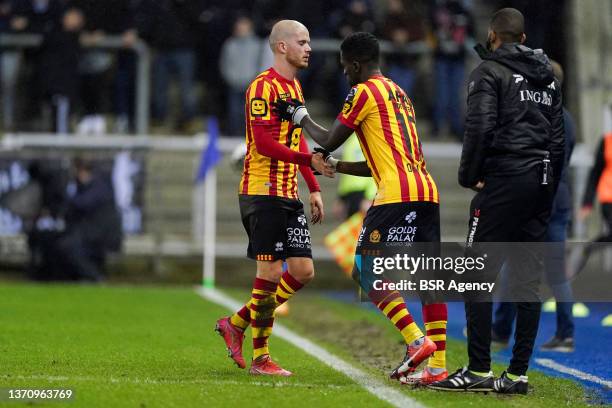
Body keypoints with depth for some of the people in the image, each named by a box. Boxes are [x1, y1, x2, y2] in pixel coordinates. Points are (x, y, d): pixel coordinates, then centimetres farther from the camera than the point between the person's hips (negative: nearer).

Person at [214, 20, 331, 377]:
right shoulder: (264, 86, -12)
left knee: (304, 271, 4)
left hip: (288, 196, 9)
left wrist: (313, 188, 18)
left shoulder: (295, 86, 17)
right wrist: (309, 159, -24)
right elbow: (264, 143, -20)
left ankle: (236, 324, 16)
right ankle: (260, 358, 3)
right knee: (271, 272, -6)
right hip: (263, 193, -9)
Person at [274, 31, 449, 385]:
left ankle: (416, 341, -17)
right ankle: (438, 366, 2)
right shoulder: (399, 94, 25)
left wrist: (300, 116, 20)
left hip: (397, 194, -8)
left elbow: (329, 141, 5)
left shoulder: (365, 92, -1)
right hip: (427, 190, 8)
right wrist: (336, 167, 36)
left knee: (368, 273, -4)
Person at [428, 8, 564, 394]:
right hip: (541, 183, 7)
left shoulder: (490, 71, -3)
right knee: (528, 281, 6)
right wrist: (549, 189, 18)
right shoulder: (549, 77, 17)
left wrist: (468, 176, -4)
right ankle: (518, 373, 6)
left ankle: (479, 370, -5)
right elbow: (559, 138, 15)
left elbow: (480, 128, -15)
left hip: (504, 181, -7)